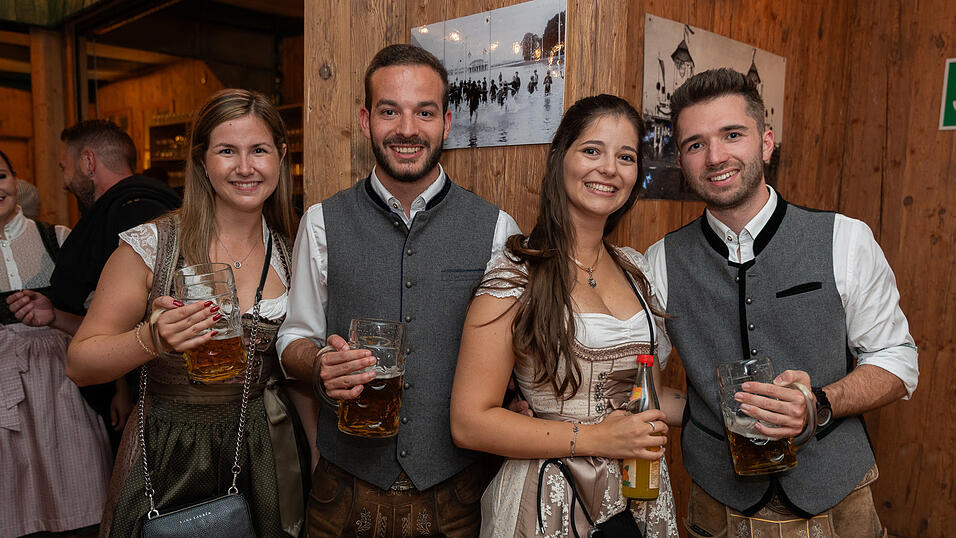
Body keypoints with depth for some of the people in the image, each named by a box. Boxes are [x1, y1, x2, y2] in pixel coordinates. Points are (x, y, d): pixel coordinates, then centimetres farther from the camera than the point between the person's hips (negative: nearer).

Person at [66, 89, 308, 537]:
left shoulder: (290, 254, -1)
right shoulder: (150, 247, -12)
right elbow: (79, 364, -10)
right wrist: (151, 339, -29)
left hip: (264, 457, 3)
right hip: (168, 458, -2)